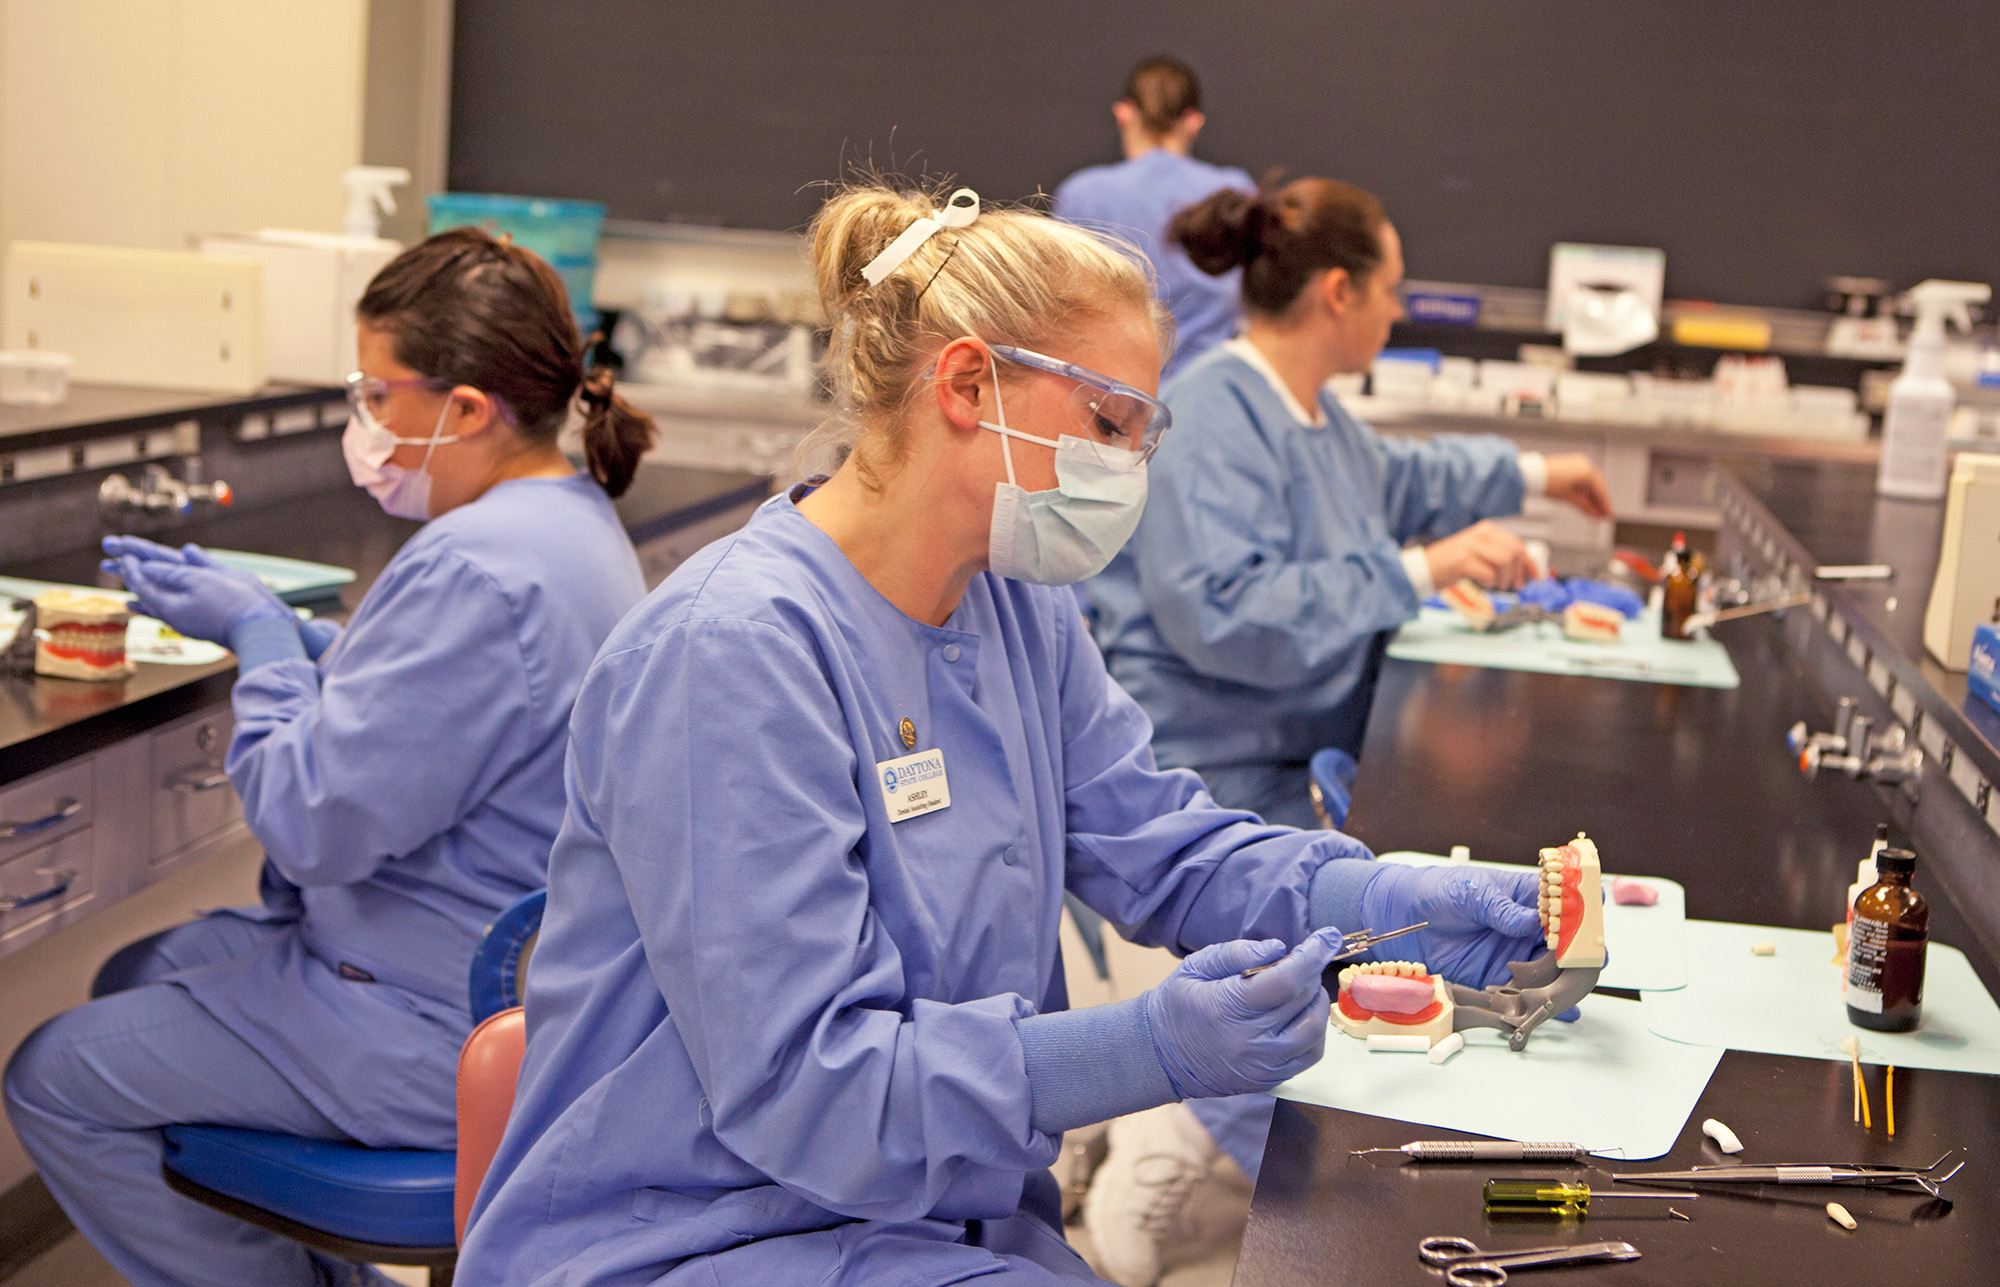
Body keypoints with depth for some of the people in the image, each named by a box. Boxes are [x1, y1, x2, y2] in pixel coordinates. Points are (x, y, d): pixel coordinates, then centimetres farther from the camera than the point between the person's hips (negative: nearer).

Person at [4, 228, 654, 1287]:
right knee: (133, 980, 25)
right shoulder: (568, 519, 6)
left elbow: (314, 823, -26)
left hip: (445, 1037, -11)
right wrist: (261, 622, 10)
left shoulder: (477, 569, -28)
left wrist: (257, 635, -11)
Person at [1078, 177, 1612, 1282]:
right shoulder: (1211, 421, -19)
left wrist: (1530, 474, 42)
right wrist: (1420, 568, -27)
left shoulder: (1311, 412, 13)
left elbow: (1392, 480, 36)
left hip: (1296, 766, 10)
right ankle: (1168, 1145, -5)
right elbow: (1226, 614, -31)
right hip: (1206, 786, -10)